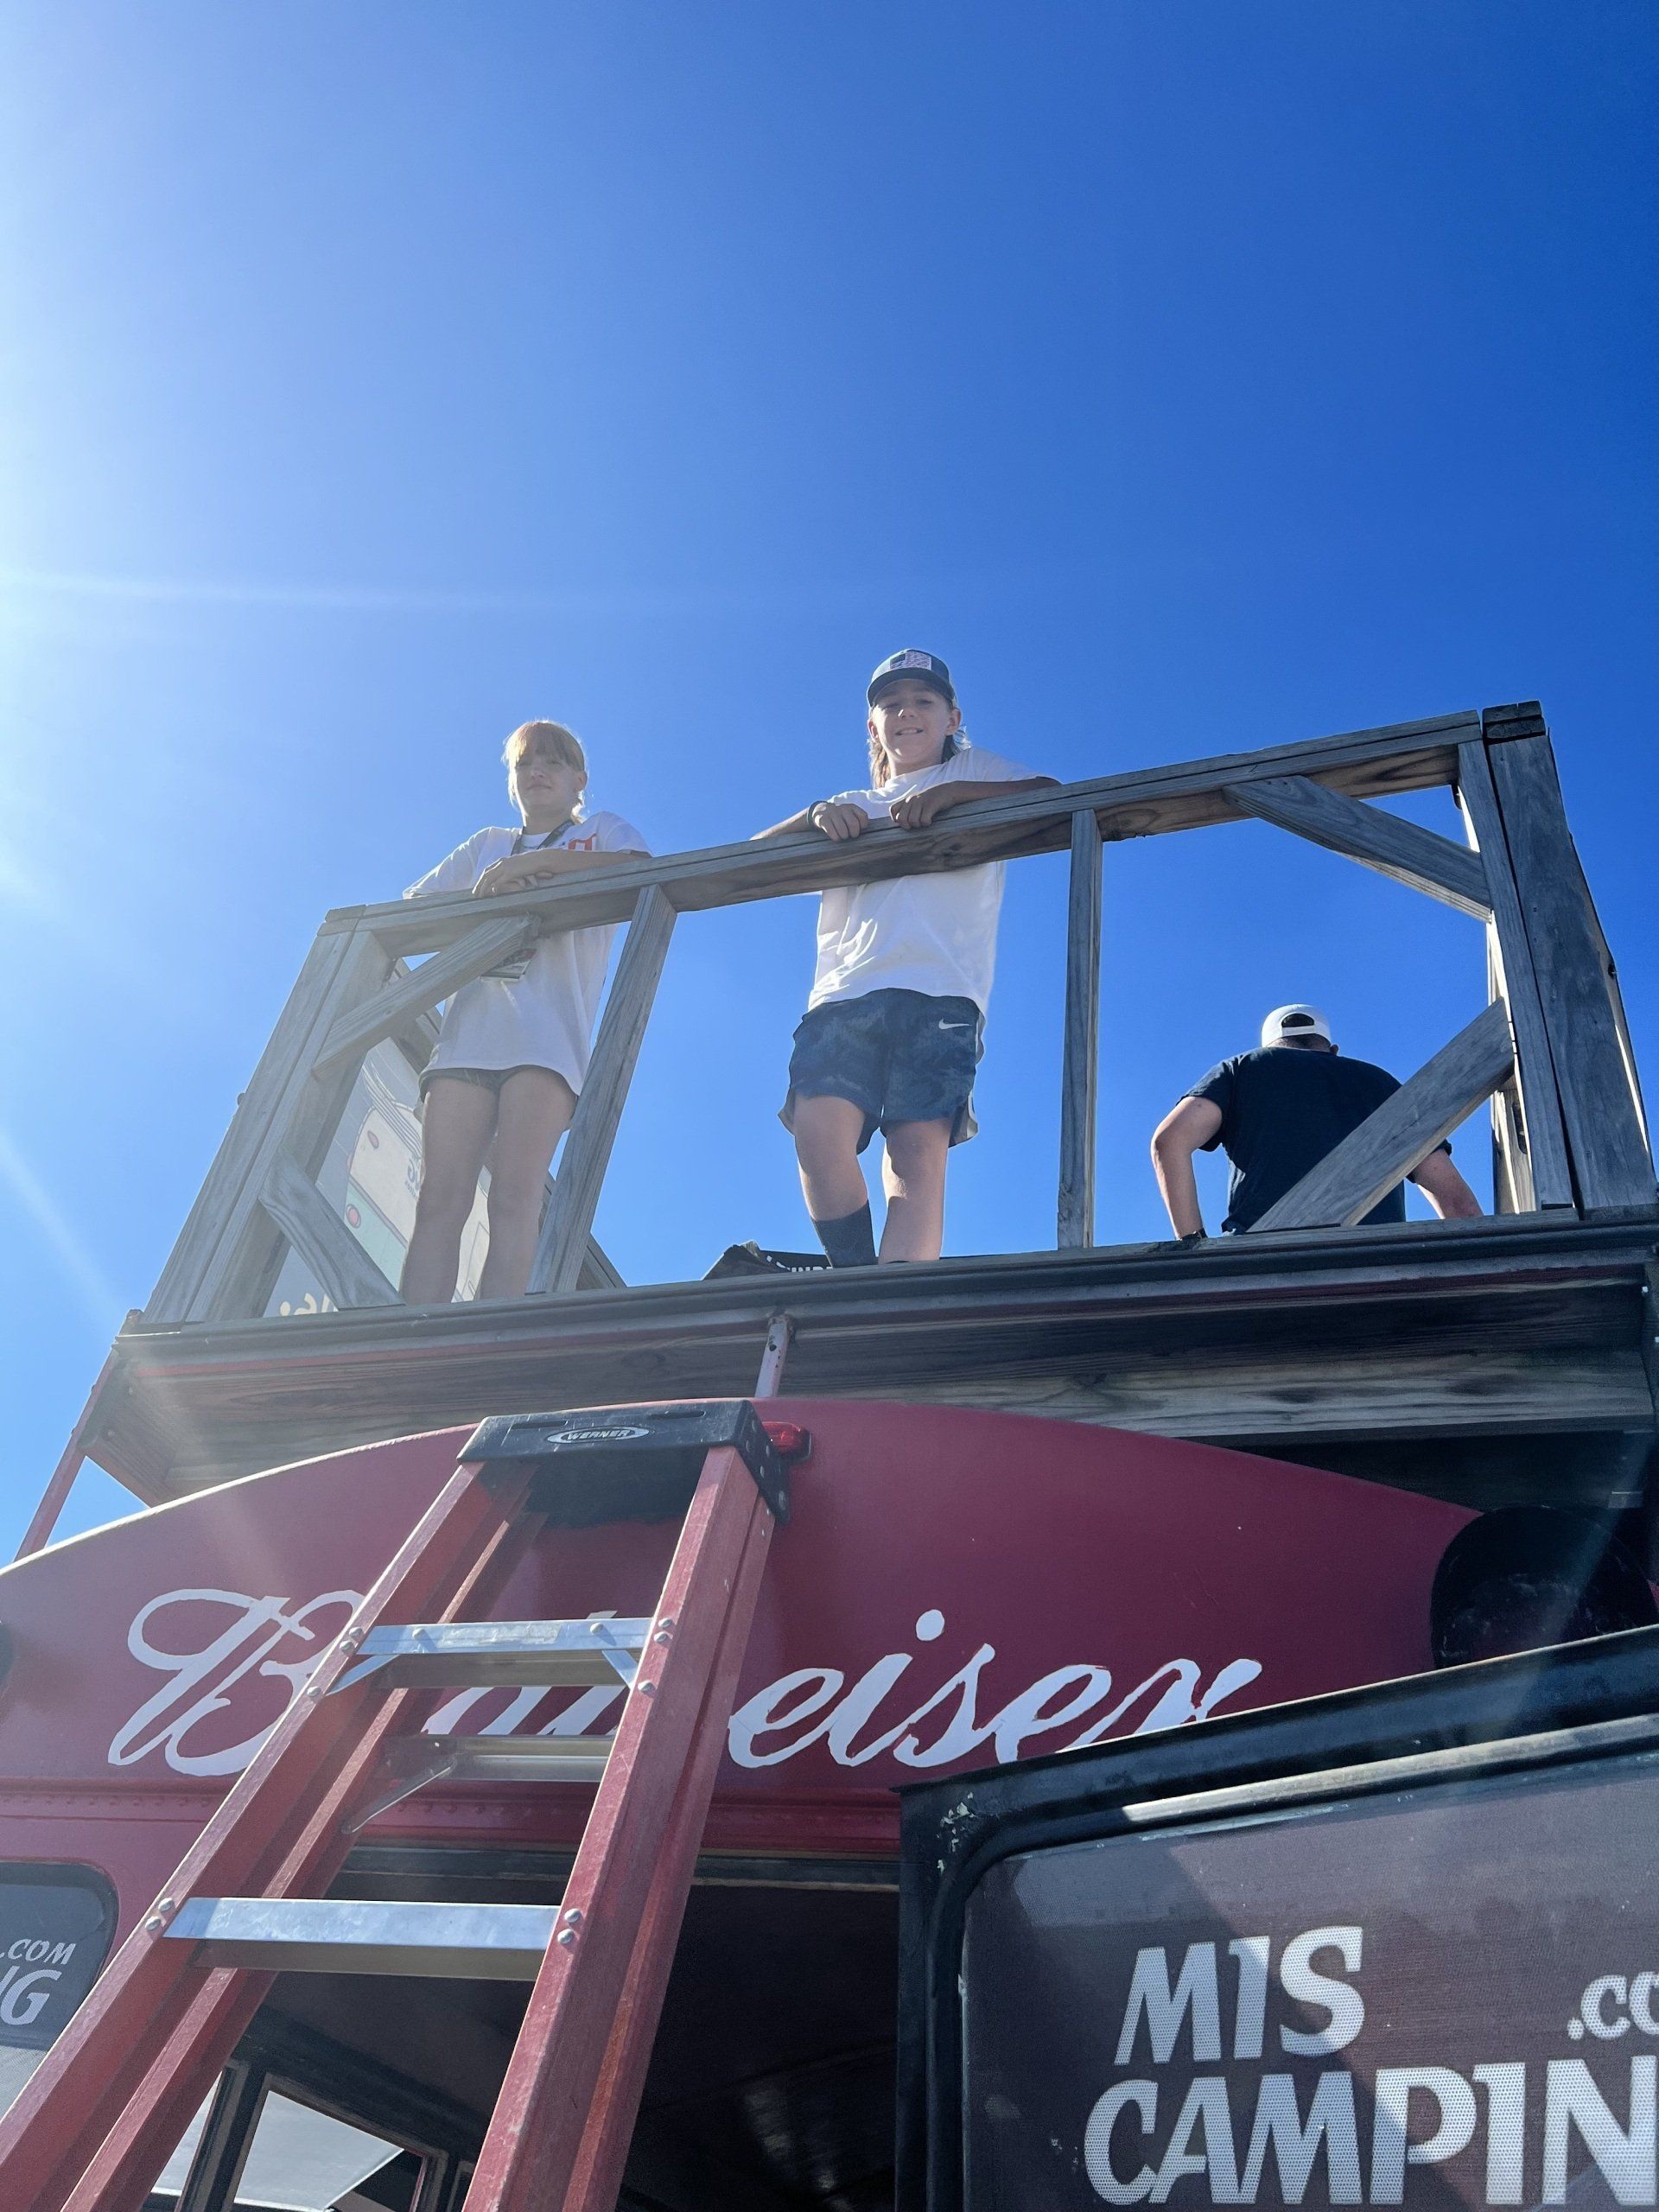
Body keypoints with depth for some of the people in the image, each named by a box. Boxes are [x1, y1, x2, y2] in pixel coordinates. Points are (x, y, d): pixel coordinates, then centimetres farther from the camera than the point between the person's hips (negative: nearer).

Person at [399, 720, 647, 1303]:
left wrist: (533, 862, -7)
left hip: (548, 1032, -3)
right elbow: (413, 907, 22)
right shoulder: (486, 844, 32)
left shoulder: (602, 831, 22)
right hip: (468, 1029, 4)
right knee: (438, 1203, -12)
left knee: (514, 1198, -19)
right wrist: (491, 892, 2)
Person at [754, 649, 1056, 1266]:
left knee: (919, 1152, -21)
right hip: (843, 991, 3)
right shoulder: (854, 805, 35)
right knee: (819, 1129, -22)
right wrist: (815, 815, 1)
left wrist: (950, 792, -4)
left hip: (939, 989, -3)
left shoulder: (974, 769, 27)